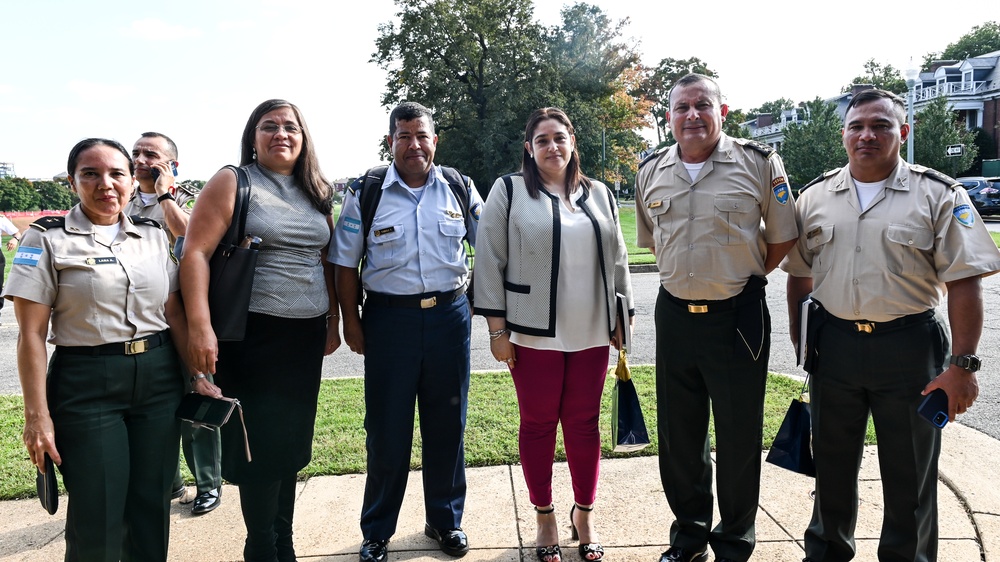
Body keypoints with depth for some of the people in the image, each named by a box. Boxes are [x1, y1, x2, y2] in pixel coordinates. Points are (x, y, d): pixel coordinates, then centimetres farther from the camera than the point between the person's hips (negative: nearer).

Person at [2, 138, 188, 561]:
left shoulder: (155, 237, 8)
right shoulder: (48, 239, -3)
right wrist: (37, 415, -9)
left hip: (160, 379, 4)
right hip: (86, 387, -3)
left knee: (153, 504, 11)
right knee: (97, 515, 3)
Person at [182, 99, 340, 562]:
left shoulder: (317, 192, 11)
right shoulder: (233, 182, -4)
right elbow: (195, 252, -11)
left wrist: (332, 323, 11)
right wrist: (200, 327, -20)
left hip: (307, 334, 5)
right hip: (254, 333, -5)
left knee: (291, 443, 13)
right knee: (260, 445, 3)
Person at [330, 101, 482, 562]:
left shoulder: (460, 189, 4)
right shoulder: (365, 193, 0)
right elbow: (345, 263, 2)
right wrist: (350, 321, -1)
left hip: (449, 314, 2)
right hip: (388, 317, -1)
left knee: (448, 424, 12)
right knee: (386, 429, 7)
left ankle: (445, 521, 32)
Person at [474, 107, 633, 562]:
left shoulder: (599, 195, 11)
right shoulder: (509, 192, -1)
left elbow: (617, 260, 16)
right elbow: (490, 263, -4)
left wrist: (622, 319, 13)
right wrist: (497, 329, -8)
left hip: (591, 333, 3)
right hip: (534, 334, -3)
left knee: (584, 424, 11)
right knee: (538, 424, 8)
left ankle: (584, 515, 29)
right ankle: (545, 518, 26)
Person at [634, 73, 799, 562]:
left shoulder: (758, 162, -7)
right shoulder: (651, 172, 5)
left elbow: (782, 238, 1)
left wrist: (740, 279, 2)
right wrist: (688, 276, 12)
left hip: (738, 316, -3)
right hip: (674, 314, 4)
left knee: (738, 436, 8)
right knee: (678, 435, 14)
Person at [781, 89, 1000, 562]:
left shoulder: (939, 195, -4)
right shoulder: (815, 197, 5)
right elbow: (799, 275, 11)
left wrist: (962, 365, -13)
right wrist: (801, 343, 7)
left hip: (909, 348, -3)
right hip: (833, 343, 3)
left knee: (909, 474, 11)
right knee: (831, 465, 17)